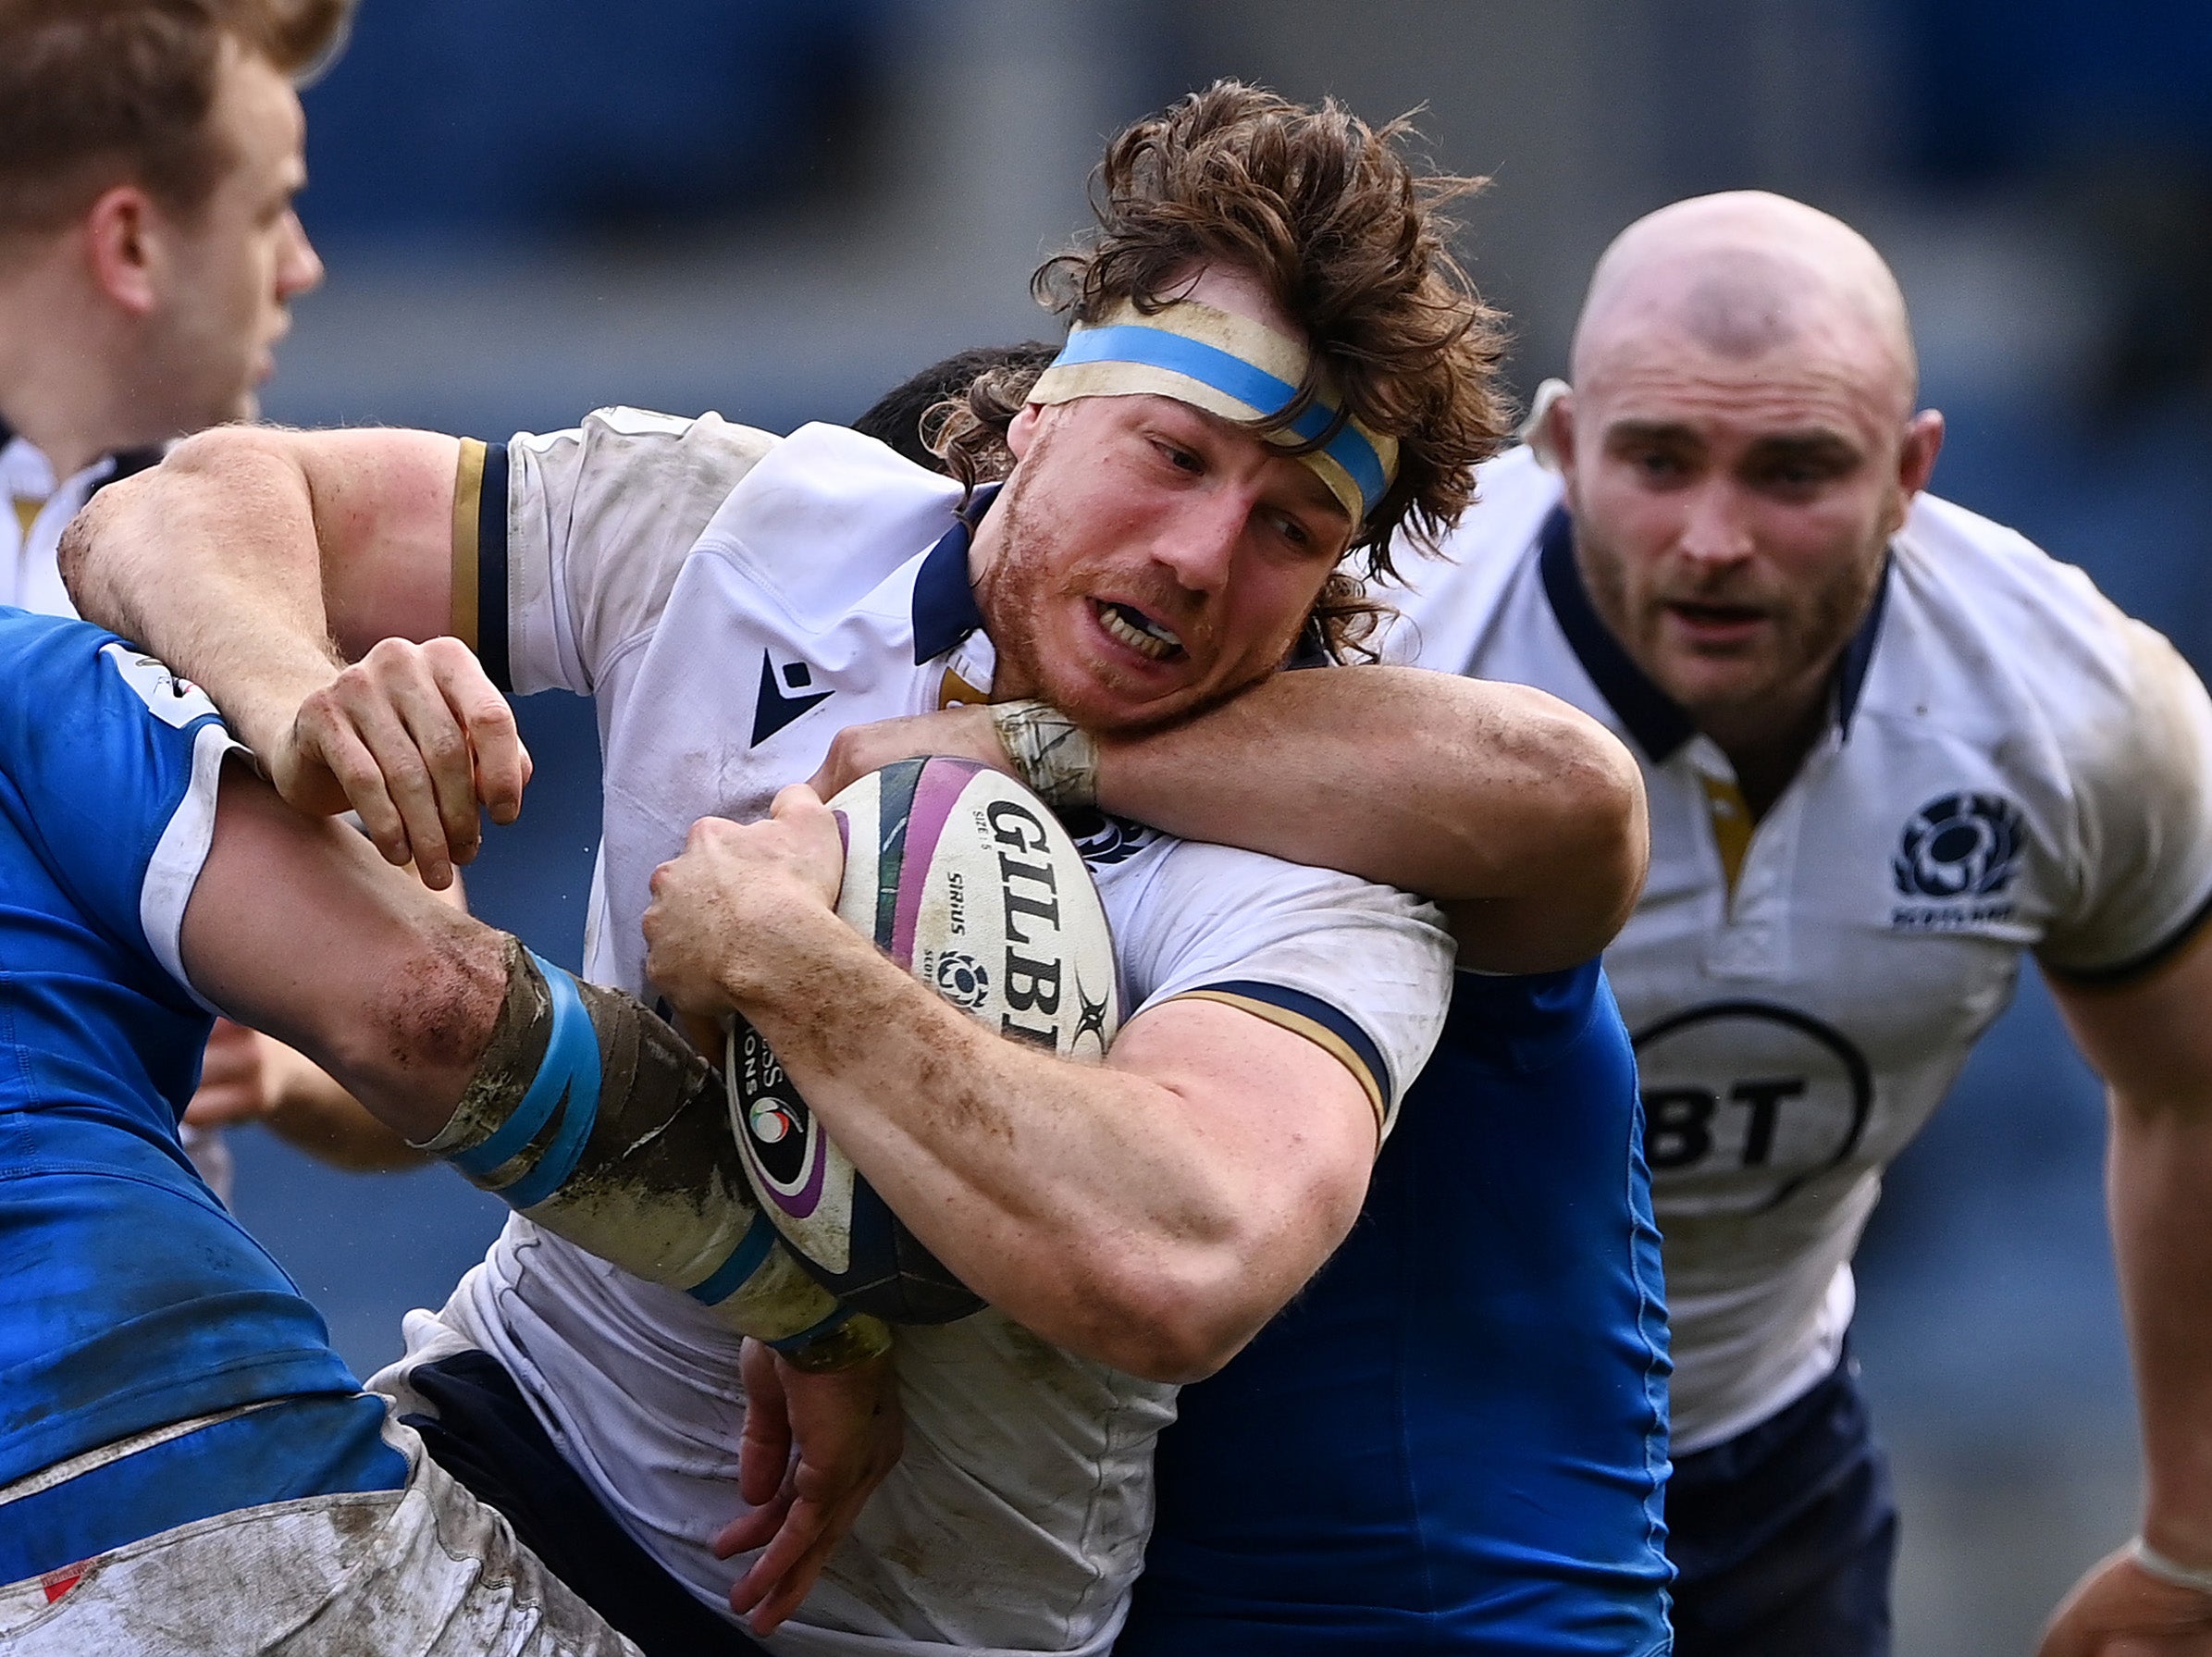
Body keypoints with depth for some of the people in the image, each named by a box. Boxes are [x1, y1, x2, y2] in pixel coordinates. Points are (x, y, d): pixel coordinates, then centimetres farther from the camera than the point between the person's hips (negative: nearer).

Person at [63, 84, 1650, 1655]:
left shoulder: (1315, 884, -21)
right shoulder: (746, 531, -6)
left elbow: (1173, 1272, -42)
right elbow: (184, 515, -3)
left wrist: (777, 953, -29)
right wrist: (308, 707, -28)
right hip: (517, 1404, 2)